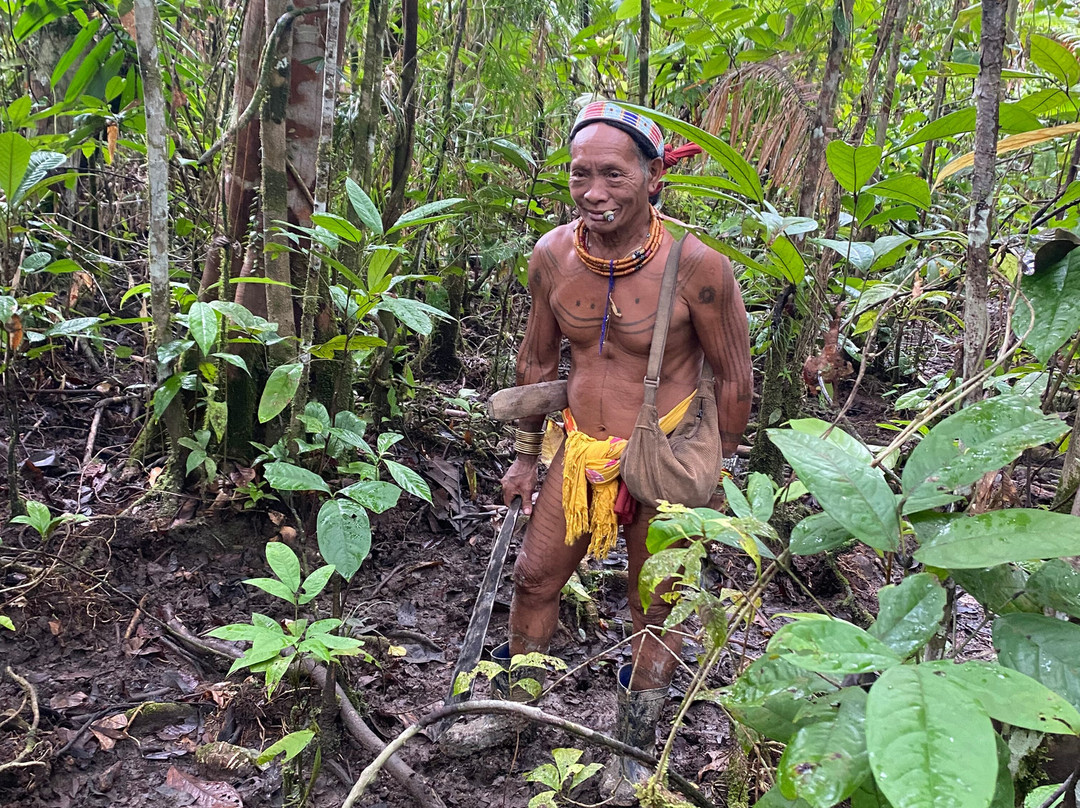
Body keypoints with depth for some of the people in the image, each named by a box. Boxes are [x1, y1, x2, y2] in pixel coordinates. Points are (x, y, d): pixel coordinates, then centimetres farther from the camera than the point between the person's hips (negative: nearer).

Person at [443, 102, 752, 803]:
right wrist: (527, 457, 13)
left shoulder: (698, 267, -22)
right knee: (535, 576, 16)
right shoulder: (552, 256, -7)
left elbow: (735, 381, -9)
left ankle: (636, 750, 31)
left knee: (656, 609, 10)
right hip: (581, 453, 5)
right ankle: (514, 705, 41)